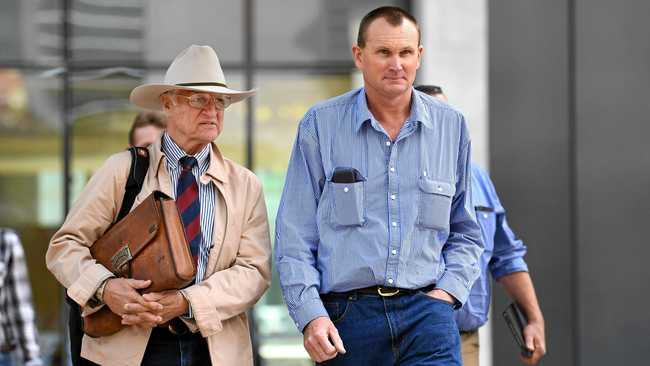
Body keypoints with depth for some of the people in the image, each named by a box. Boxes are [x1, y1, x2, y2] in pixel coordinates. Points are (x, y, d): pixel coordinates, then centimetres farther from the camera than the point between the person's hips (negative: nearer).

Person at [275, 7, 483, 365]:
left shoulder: (450, 126, 11)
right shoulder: (320, 125, 4)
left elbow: (465, 233, 19)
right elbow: (293, 235, 3)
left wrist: (448, 291, 2)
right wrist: (310, 315, -8)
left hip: (427, 310, 1)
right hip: (347, 316, -1)